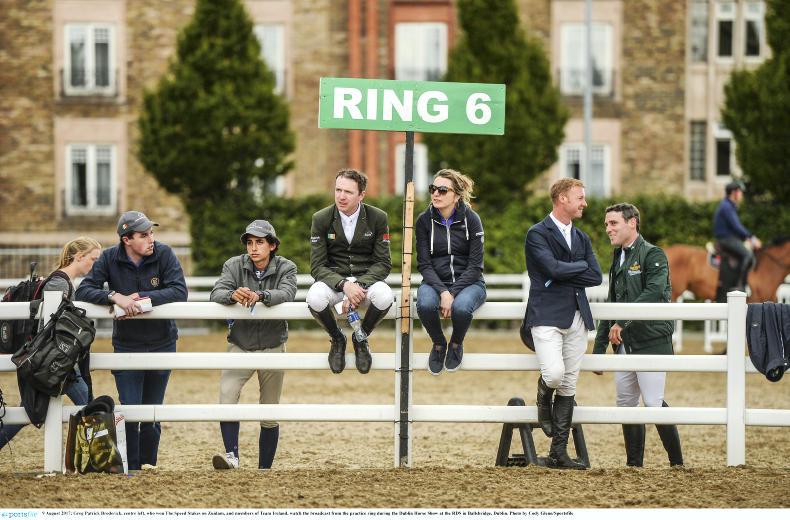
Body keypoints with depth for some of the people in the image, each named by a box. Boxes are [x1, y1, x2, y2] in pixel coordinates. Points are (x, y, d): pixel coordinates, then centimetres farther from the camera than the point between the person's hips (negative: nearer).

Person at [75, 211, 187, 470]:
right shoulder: (110, 258, -7)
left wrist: (141, 298, -27)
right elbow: (84, 290, -13)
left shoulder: (164, 254, -9)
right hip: (126, 345, 0)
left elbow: (179, 291, -18)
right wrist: (116, 297, -30)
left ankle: (148, 464, 19)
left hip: (162, 343, 1)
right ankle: (130, 468, -1)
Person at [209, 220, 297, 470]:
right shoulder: (234, 265, -3)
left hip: (272, 347, 0)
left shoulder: (286, 268, -5)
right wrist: (233, 295, -42)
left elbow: (286, 294, -25)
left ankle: (264, 469, 15)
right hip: (240, 344, 0)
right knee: (226, 394, -25)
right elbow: (216, 293, -18)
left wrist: (260, 296, -45)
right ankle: (232, 455, -27)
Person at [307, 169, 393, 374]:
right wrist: (344, 285, -25)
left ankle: (361, 337, -2)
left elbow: (383, 263, -3)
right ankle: (337, 339, -1)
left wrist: (359, 285, -21)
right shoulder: (321, 219, -3)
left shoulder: (378, 218, -3)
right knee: (315, 298, -35)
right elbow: (317, 266, -6)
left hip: (367, 280, 0)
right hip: (333, 280, 0)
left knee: (384, 296, -36)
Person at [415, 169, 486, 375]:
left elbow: (475, 265, -8)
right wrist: (442, 292, -21)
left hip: (468, 282, -1)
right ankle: (438, 344, -1)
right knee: (425, 304, -34)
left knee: (461, 307, -37)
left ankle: (456, 344, 0)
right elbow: (424, 264, -3)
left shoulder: (471, 219, -5)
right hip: (435, 281, 1)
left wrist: (452, 294, -19)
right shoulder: (425, 220, 0)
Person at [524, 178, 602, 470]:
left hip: (576, 318, 6)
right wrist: (581, 266, -2)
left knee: (568, 386, 3)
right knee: (554, 374, -23)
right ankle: (544, 400, 15)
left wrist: (563, 276, -6)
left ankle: (558, 453, 6)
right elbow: (554, 267, -18)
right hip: (546, 316, -6)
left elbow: (595, 277, 6)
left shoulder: (581, 238, 17)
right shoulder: (537, 234, -4)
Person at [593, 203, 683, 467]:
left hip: (651, 341, -8)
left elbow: (654, 292, -22)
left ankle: (678, 463, -4)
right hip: (625, 344, 8)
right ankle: (634, 465, 13)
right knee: (626, 405, 7)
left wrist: (622, 322, -23)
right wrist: (599, 349, 18)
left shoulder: (653, 254, -7)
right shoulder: (618, 259, 19)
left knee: (653, 403, -12)